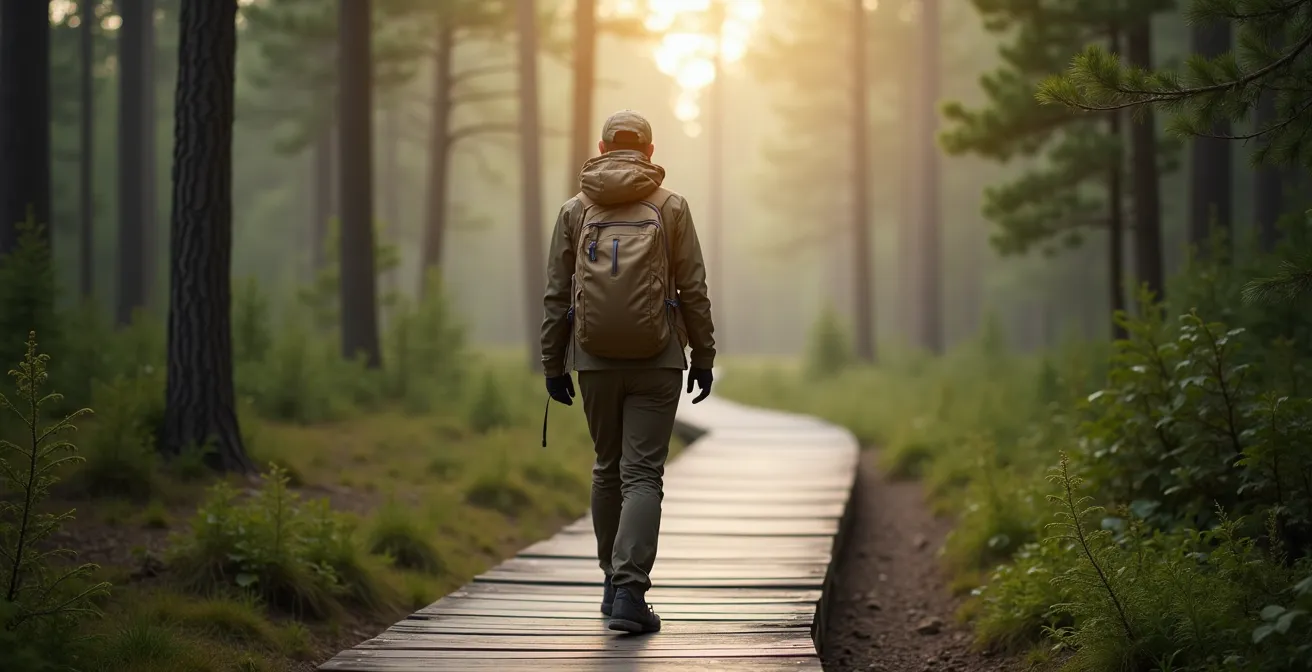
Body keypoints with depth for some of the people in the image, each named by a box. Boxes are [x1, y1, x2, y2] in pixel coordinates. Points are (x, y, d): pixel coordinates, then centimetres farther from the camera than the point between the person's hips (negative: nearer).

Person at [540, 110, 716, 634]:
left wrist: (552, 363, 10)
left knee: (607, 469, 17)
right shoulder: (670, 207, 1)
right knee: (642, 473, -4)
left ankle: (615, 584, 24)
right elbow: (693, 289, -1)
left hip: (594, 359, 2)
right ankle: (630, 592, -17)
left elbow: (557, 294, 5)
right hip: (656, 359, -2)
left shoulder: (576, 210, 6)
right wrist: (703, 356, 6)